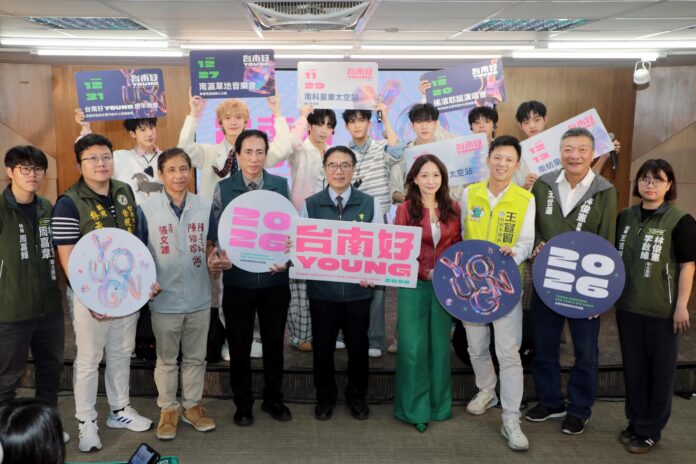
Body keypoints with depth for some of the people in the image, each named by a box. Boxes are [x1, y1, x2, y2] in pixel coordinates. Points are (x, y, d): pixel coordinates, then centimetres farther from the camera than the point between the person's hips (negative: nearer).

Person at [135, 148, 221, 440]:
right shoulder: (147, 209, -6)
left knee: (195, 357, 15)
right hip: (164, 299, -2)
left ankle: (192, 406, 32)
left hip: (199, 298, 2)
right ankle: (168, 409, 30)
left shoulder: (205, 207, 0)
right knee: (166, 359, 13)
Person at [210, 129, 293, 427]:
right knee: (239, 345, 10)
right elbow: (216, 232, 0)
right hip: (238, 279, -1)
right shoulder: (223, 188, 0)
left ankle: (273, 399, 31)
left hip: (275, 279, 1)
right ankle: (243, 404, 27)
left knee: (274, 342, 13)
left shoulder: (281, 185, 2)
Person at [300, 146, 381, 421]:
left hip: (358, 290, 0)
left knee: (358, 345, 13)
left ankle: (357, 397, 34)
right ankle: (325, 397, 33)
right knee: (323, 346, 12)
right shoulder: (310, 205, 1)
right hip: (322, 289, 0)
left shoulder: (369, 204, 1)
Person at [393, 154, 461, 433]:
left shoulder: (452, 209, 5)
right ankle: (414, 409, 15)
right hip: (414, 285, -2)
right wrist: (426, 272, -16)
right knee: (412, 348, 0)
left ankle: (439, 406, 26)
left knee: (440, 346, 11)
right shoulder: (405, 210, -3)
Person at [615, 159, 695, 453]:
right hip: (627, 306, 5)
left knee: (660, 371, 8)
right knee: (633, 367, 15)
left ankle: (651, 430, 21)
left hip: (662, 310, -5)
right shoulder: (625, 217, 6)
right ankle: (635, 422, 30)